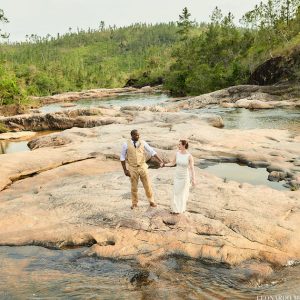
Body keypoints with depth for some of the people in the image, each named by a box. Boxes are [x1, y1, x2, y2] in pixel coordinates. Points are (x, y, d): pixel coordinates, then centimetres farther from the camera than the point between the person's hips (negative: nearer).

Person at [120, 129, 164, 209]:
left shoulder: (143, 143, -5)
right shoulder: (126, 144, -10)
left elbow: (152, 152, -5)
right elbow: (122, 157, -3)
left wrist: (160, 160, -15)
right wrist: (125, 170, -6)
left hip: (142, 167, 1)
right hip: (133, 168, -1)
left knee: (147, 185, 6)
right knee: (134, 187, 11)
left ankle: (151, 202, 24)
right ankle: (134, 203, 30)